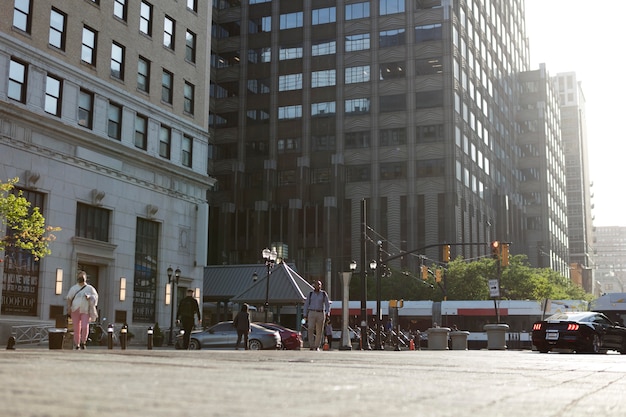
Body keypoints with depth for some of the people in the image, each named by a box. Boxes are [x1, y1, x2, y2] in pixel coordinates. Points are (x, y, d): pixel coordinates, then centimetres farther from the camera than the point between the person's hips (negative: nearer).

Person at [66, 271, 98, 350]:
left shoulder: (89, 288, 12)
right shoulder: (74, 288, 13)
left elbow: (95, 296, 9)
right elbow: (69, 298, 6)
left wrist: (89, 297, -12)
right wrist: (69, 306, -9)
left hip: (85, 311, -1)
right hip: (75, 310, 1)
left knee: (85, 327, -16)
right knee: (76, 328, -2)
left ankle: (83, 342, 2)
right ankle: (76, 344, 7)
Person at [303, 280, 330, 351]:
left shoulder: (324, 294, 3)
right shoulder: (310, 294, 6)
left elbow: (327, 304, 1)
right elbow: (306, 304, 8)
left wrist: (327, 313, -15)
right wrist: (305, 315, 1)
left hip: (321, 314, 0)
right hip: (312, 313, 0)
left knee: (319, 331, 2)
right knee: (310, 329, -18)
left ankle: (317, 346, 16)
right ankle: (311, 346, -13)